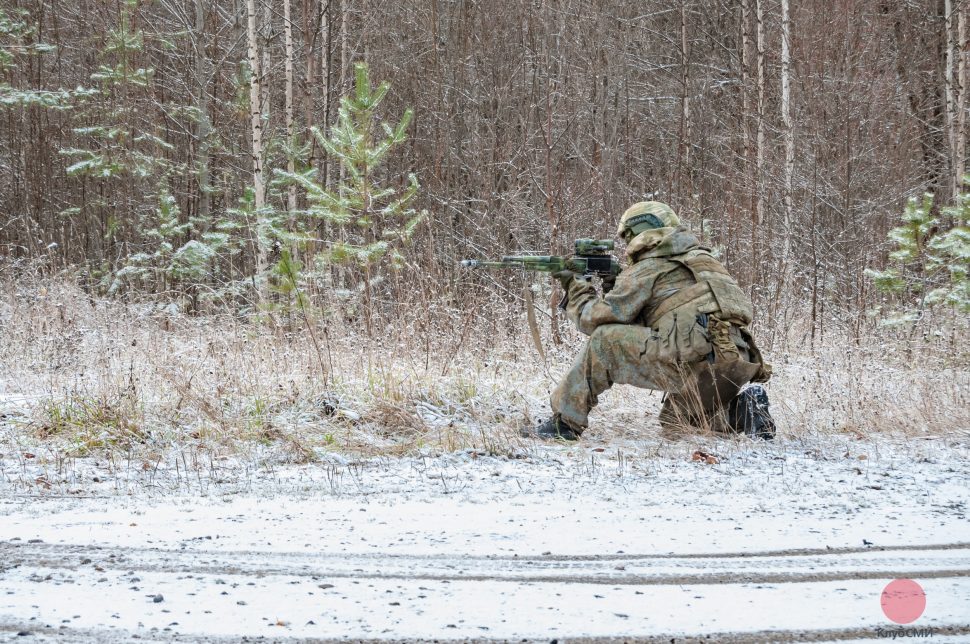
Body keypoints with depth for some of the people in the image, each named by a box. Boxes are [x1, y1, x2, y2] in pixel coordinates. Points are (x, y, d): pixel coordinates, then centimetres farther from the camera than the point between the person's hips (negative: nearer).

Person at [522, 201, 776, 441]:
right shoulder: (700, 259, 27)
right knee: (674, 425, 29)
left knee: (605, 340, 1)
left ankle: (566, 421, 2)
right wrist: (614, 293, 28)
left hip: (696, 362, -8)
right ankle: (741, 410, 8)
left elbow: (595, 319, 5)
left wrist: (576, 289, 22)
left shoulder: (648, 268, 3)